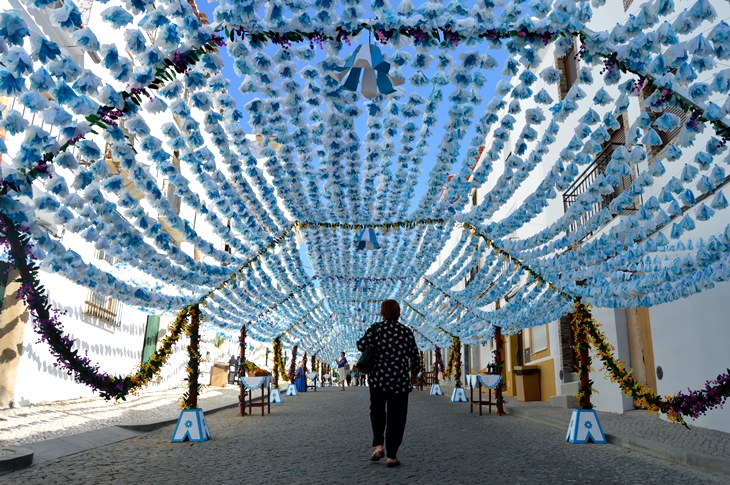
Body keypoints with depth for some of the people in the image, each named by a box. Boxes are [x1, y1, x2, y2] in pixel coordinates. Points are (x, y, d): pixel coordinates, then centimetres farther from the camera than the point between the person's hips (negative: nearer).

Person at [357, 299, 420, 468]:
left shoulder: (375, 329, -3)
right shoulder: (407, 332, 1)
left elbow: (361, 345, -13)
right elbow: (414, 355, 6)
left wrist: (374, 347, 9)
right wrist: (414, 372, 24)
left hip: (378, 377, 0)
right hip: (400, 380, 0)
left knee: (377, 411, 20)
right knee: (396, 417, 7)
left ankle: (378, 446, 6)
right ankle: (391, 456, 7)